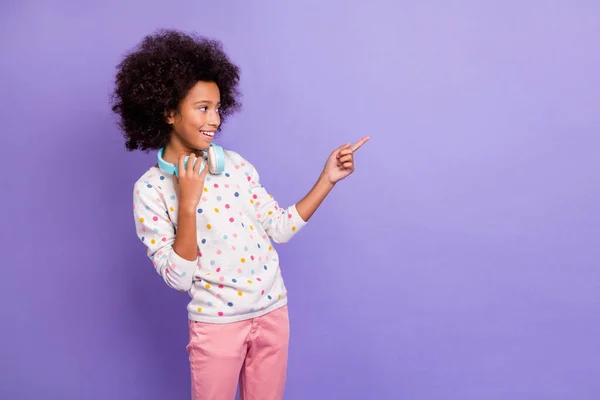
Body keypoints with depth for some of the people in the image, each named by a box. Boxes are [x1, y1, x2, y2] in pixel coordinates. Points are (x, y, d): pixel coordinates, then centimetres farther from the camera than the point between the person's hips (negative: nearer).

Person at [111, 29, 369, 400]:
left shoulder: (235, 163, 1)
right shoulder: (150, 189, -10)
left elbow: (280, 227, 3)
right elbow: (178, 278, -15)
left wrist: (327, 179, -4)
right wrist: (187, 203, -24)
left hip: (273, 311, 4)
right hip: (217, 323, -4)